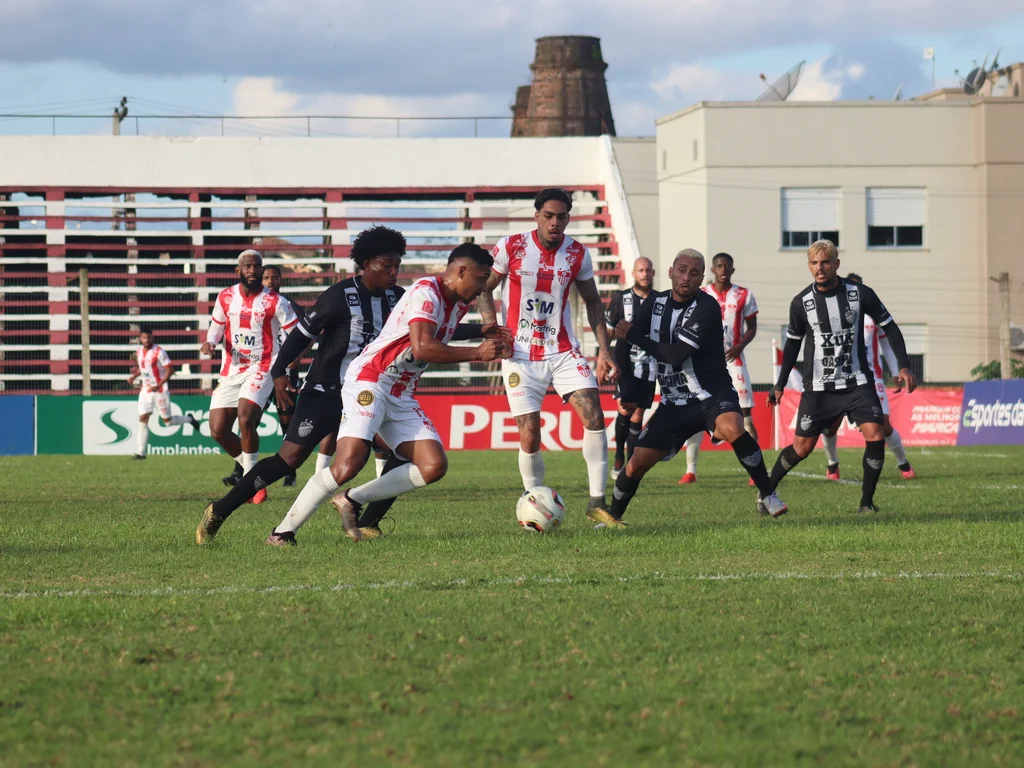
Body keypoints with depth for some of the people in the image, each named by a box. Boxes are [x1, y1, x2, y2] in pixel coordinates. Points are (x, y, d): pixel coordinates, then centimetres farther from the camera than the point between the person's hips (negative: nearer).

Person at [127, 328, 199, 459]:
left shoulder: (159, 352, -15)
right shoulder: (139, 351, 6)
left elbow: (170, 370, -16)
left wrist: (159, 385, -24)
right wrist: (134, 376, 4)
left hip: (160, 390, -5)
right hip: (145, 391, 5)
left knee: (167, 421, 3)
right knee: (142, 420, -4)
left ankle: (189, 419, 32)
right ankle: (141, 452, -4)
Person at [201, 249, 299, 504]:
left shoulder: (274, 302, -8)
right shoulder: (225, 298, 3)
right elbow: (216, 326, 18)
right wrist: (210, 342, -4)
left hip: (261, 368, -5)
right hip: (230, 370, 5)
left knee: (245, 419, -25)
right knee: (218, 430, -2)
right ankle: (250, 471, 19)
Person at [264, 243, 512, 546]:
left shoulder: (457, 304, 14)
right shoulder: (426, 291, -15)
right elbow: (422, 348, -26)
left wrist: (486, 334, 20)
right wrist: (477, 353, -20)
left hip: (402, 396, 9)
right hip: (370, 381, -9)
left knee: (433, 466, -6)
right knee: (348, 465, -23)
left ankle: (351, 501, 4)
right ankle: (283, 532, -13)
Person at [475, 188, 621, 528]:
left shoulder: (577, 254, 0)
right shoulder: (511, 247, -6)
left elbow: (593, 301, 12)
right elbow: (483, 289, 3)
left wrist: (604, 349, 4)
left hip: (563, 352, 2)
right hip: (521, 355, -2)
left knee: (594, 415, -15)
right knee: (529, 435, -7)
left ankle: (597, 502, -9)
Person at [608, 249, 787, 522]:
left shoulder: (707, 308, -16)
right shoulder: (656, 302, 4)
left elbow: (676, 354, -23)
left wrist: (632, 336, -15)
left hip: (712, 394, -5)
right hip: (674, 404, 5)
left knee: (732, 428, -36)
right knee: (637, 464, -3)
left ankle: (767, 495, -20)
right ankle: (612, 517, 21)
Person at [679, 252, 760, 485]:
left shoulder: (744, 296, 4)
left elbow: (751, 328, 6)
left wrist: (740, 345, -12)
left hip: (733, 360, 0)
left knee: (745, 416, -3)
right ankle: (690, 471, -2)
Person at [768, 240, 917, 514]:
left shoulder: (860, 294, -6)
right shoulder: (801, 303, -4)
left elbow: (889, 327, 4)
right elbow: (793, 343, 10)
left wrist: (904, 366, -3)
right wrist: (780, 384, 10)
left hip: (858, 382, 0)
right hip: (818, 387, 0)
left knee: (875, 437, -17)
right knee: (802, 447, -3)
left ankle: (867, 501, -2)